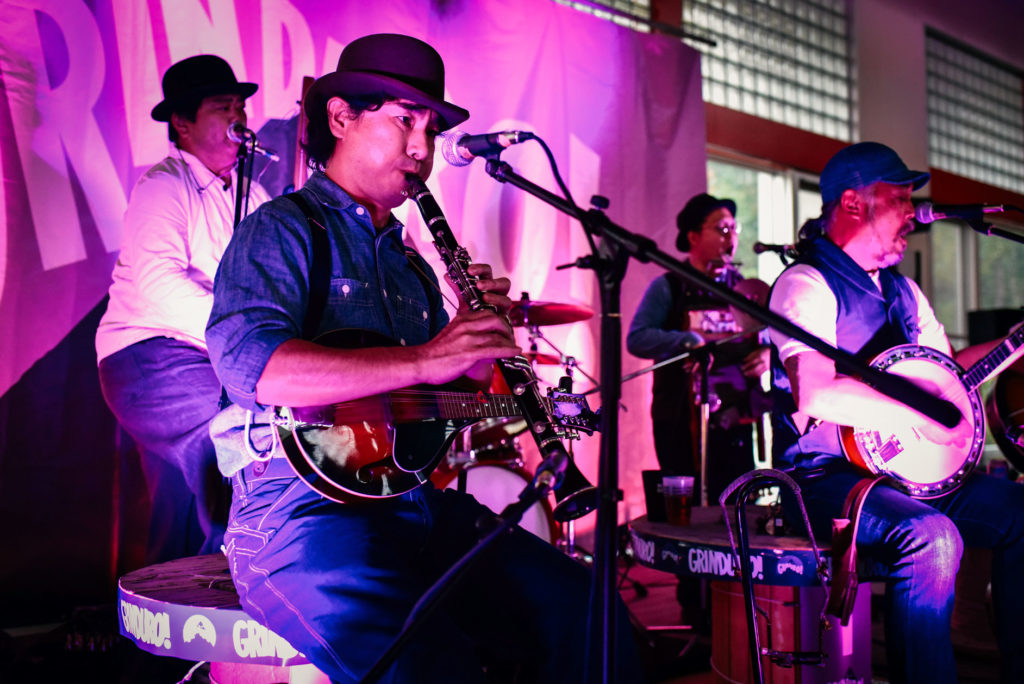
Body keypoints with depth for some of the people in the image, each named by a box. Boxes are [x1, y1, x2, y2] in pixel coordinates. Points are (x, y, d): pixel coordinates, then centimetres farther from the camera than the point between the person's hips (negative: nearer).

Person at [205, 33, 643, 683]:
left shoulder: (411, 264, 22)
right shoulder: (283, 228, -1)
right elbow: (248, 362, -20)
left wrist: (482, 334, 2)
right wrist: (423, 360, -26)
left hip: (420, 504, 7)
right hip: (306, 510, -7)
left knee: (588, 615, -11)